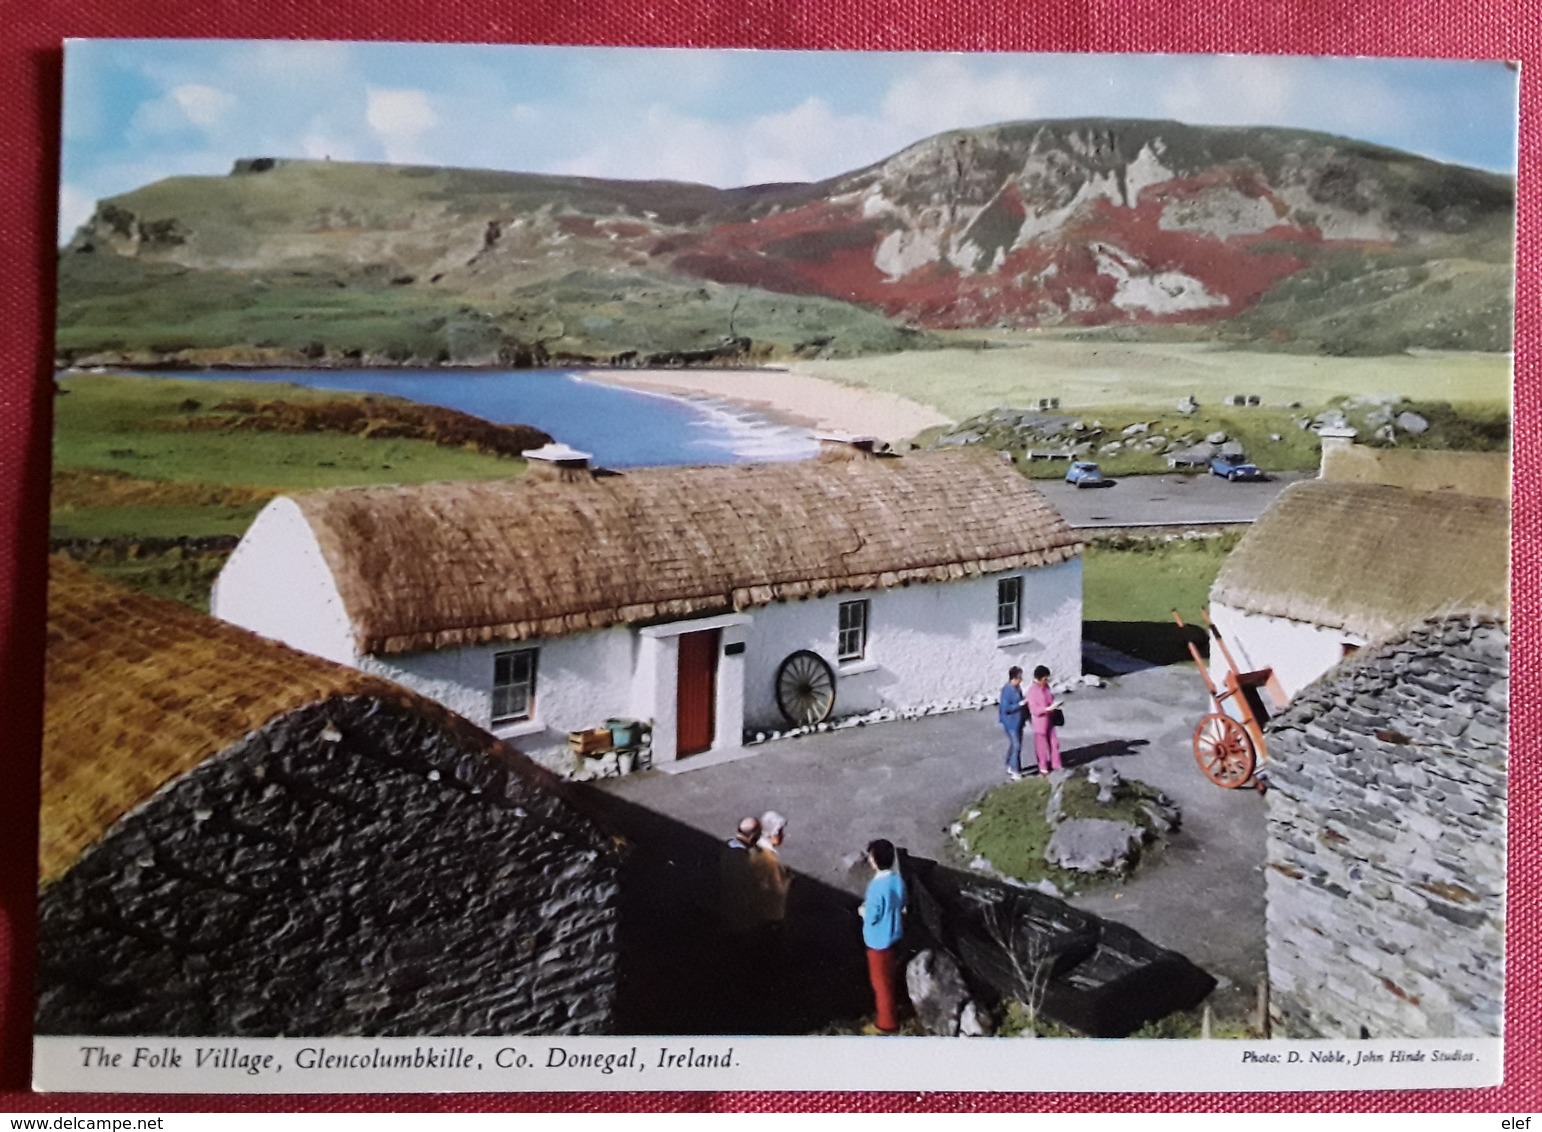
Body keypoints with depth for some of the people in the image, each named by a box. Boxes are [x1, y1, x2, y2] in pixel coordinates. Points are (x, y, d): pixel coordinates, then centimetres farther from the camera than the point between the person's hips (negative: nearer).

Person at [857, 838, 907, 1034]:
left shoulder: (877, 887, -32)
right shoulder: (898, 879, -7)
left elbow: (871, 918, -24)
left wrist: (862, 910, -3)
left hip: (879, 941, -8)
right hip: (894, 935, 8)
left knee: (881, 981, 9)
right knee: (892, 975, 28)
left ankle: (888, 1023, 23)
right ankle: (894, 1007, 47)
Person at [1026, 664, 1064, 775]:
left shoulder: (1046, 686, 1)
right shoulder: (1032, 690, -22)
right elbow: (1033, 710, -24)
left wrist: (1054, 705, -5)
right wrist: (1048, 709, -29)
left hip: (1049, 720, 7)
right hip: (1039, 722, -7)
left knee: (1054, 742, 15)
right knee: (1042, 745, 8)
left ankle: (1056, 765, 30)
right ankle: (1043, 768, 24)